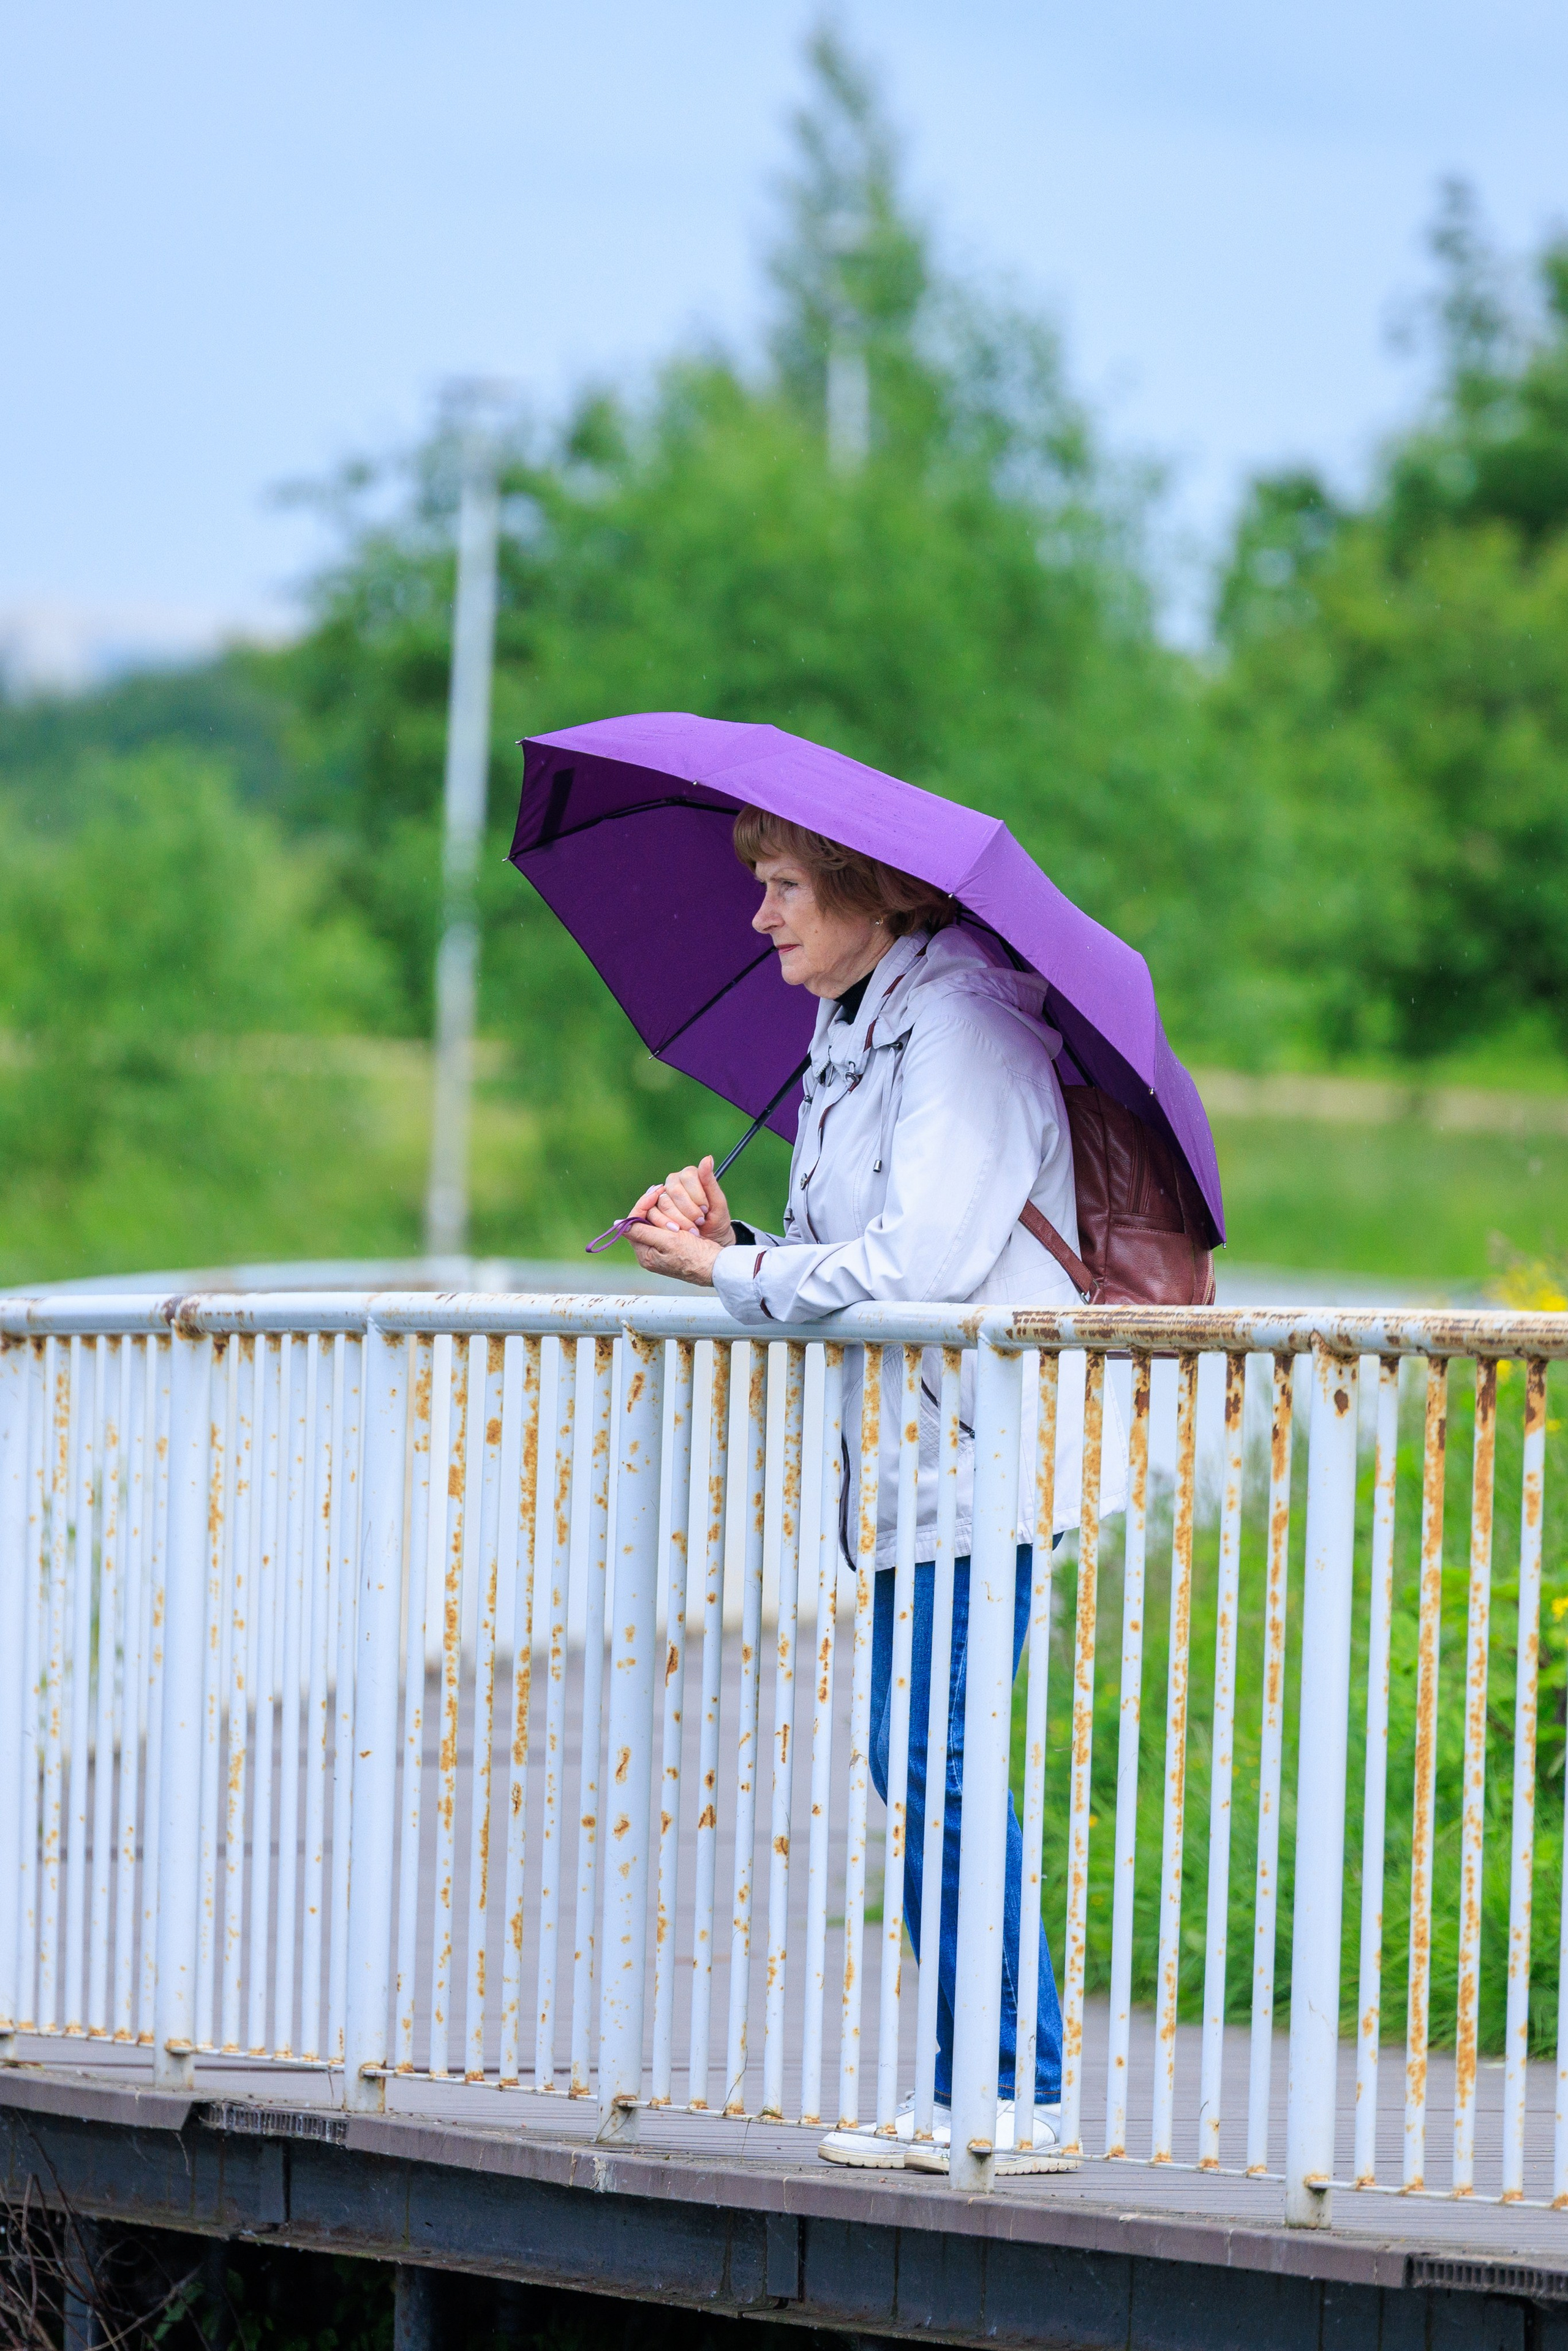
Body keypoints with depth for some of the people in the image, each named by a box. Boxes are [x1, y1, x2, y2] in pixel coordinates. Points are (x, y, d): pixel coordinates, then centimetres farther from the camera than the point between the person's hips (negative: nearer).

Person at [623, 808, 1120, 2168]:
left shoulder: (966, 1032, -12)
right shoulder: (854, 1044, 18)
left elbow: (921, 1263, -20)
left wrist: (728, 1272, -11)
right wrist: (728, 1243, 0)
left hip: (983, 1446, -10)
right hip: (912, 1461, 10)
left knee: (932, 1754, -12)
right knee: (913, 1756, 8)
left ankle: (1019, 2093, -7)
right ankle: (973, 2085, 12)